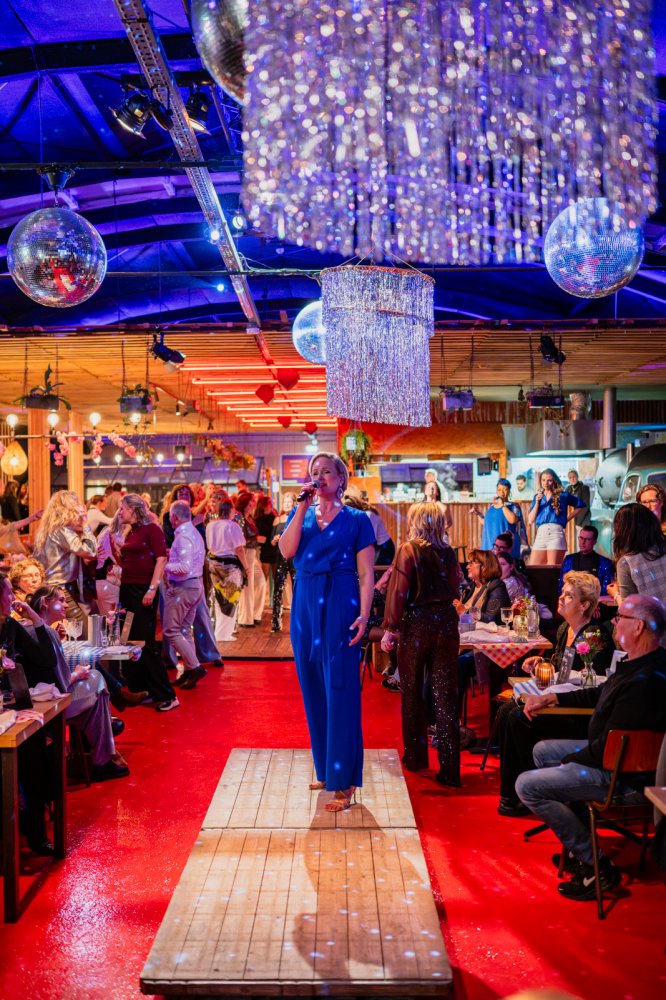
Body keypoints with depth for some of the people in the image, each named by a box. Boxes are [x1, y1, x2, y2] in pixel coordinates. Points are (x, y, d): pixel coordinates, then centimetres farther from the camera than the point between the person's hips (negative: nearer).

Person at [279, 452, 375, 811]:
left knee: (340, 691, -4)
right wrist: (303, 506, -8)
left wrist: (364, 615, -15)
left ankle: (343, 780, 1)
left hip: (340, 607, -5)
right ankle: (325, 767, 24)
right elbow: (287, 550, -7)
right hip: (306, 607, 5)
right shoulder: (300, 515, 12)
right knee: (313, 690, 11)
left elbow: (366, 574, -4)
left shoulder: (356, 520, 1)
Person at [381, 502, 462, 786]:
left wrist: (390, 628, -7)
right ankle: (449, 769, 2)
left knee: (412, 693, 14)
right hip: (446, 624, 3)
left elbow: (399, 592, -12)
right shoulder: (448, 552, 4)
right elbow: (454, 591, 13)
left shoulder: (408, 550, -8)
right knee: (446, 696, 3)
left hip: (415, 624, -3)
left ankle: (415, 757, 25)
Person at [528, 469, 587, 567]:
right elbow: (531, 520, 10)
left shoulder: (563, 496, 9)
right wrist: (537, 502, -1)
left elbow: (580, 505, 19)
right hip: (540, 533, 4)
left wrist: (567, 518, 11)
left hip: (556, 532, -4)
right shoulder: (537, 497, 17)